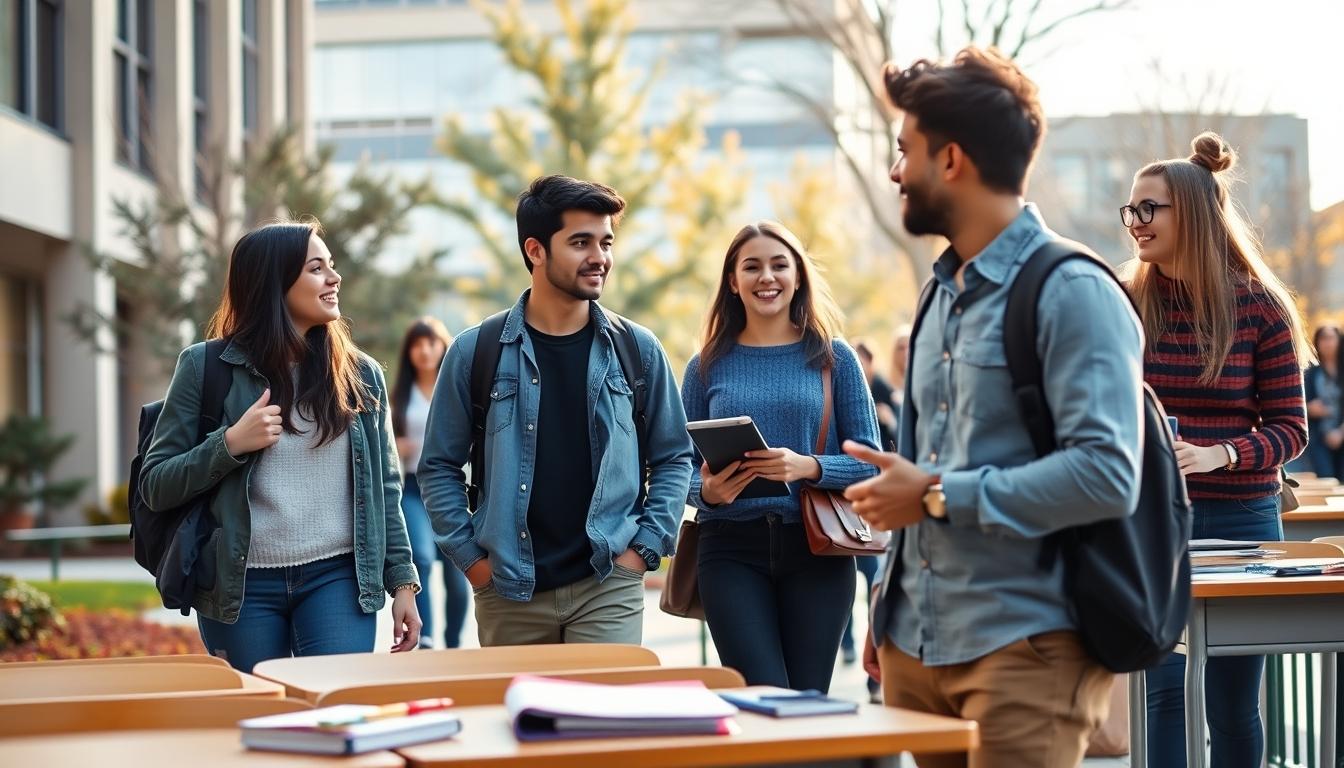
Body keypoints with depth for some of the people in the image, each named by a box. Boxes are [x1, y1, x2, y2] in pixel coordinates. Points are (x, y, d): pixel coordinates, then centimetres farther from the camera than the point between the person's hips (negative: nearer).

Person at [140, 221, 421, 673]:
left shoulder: (361, 374, 8)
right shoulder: (206, 367, 0)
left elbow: (385, 488, 11)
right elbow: (155, 487, -1)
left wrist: (402, 582, 6)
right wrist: (230, 444, -15)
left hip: (338, 577, 1)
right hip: (241, 585, -1)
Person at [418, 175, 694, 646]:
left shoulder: (637, 350, 4)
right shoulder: (476, 352, 1)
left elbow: (673, 457, 10)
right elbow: (439, 466, 6)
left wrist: (646, 546, 0)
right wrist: (470, 557, -1)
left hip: (608, 588, 0)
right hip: (508, 593, 0)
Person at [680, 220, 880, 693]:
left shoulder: (832, 357, 6)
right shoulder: (708, 367, 9)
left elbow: (870, 461, 2)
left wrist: (808, 467, -16)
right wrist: (707, 491, -12)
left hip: (817, 549, 0)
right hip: (732, 551, 0)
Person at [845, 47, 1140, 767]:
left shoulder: (1073, 294, -12)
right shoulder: (943, 291, 15)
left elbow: (1105, 476, -22)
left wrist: (938, 496, -17)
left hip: (1026, 649, -8)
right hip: (915, 644, 8)